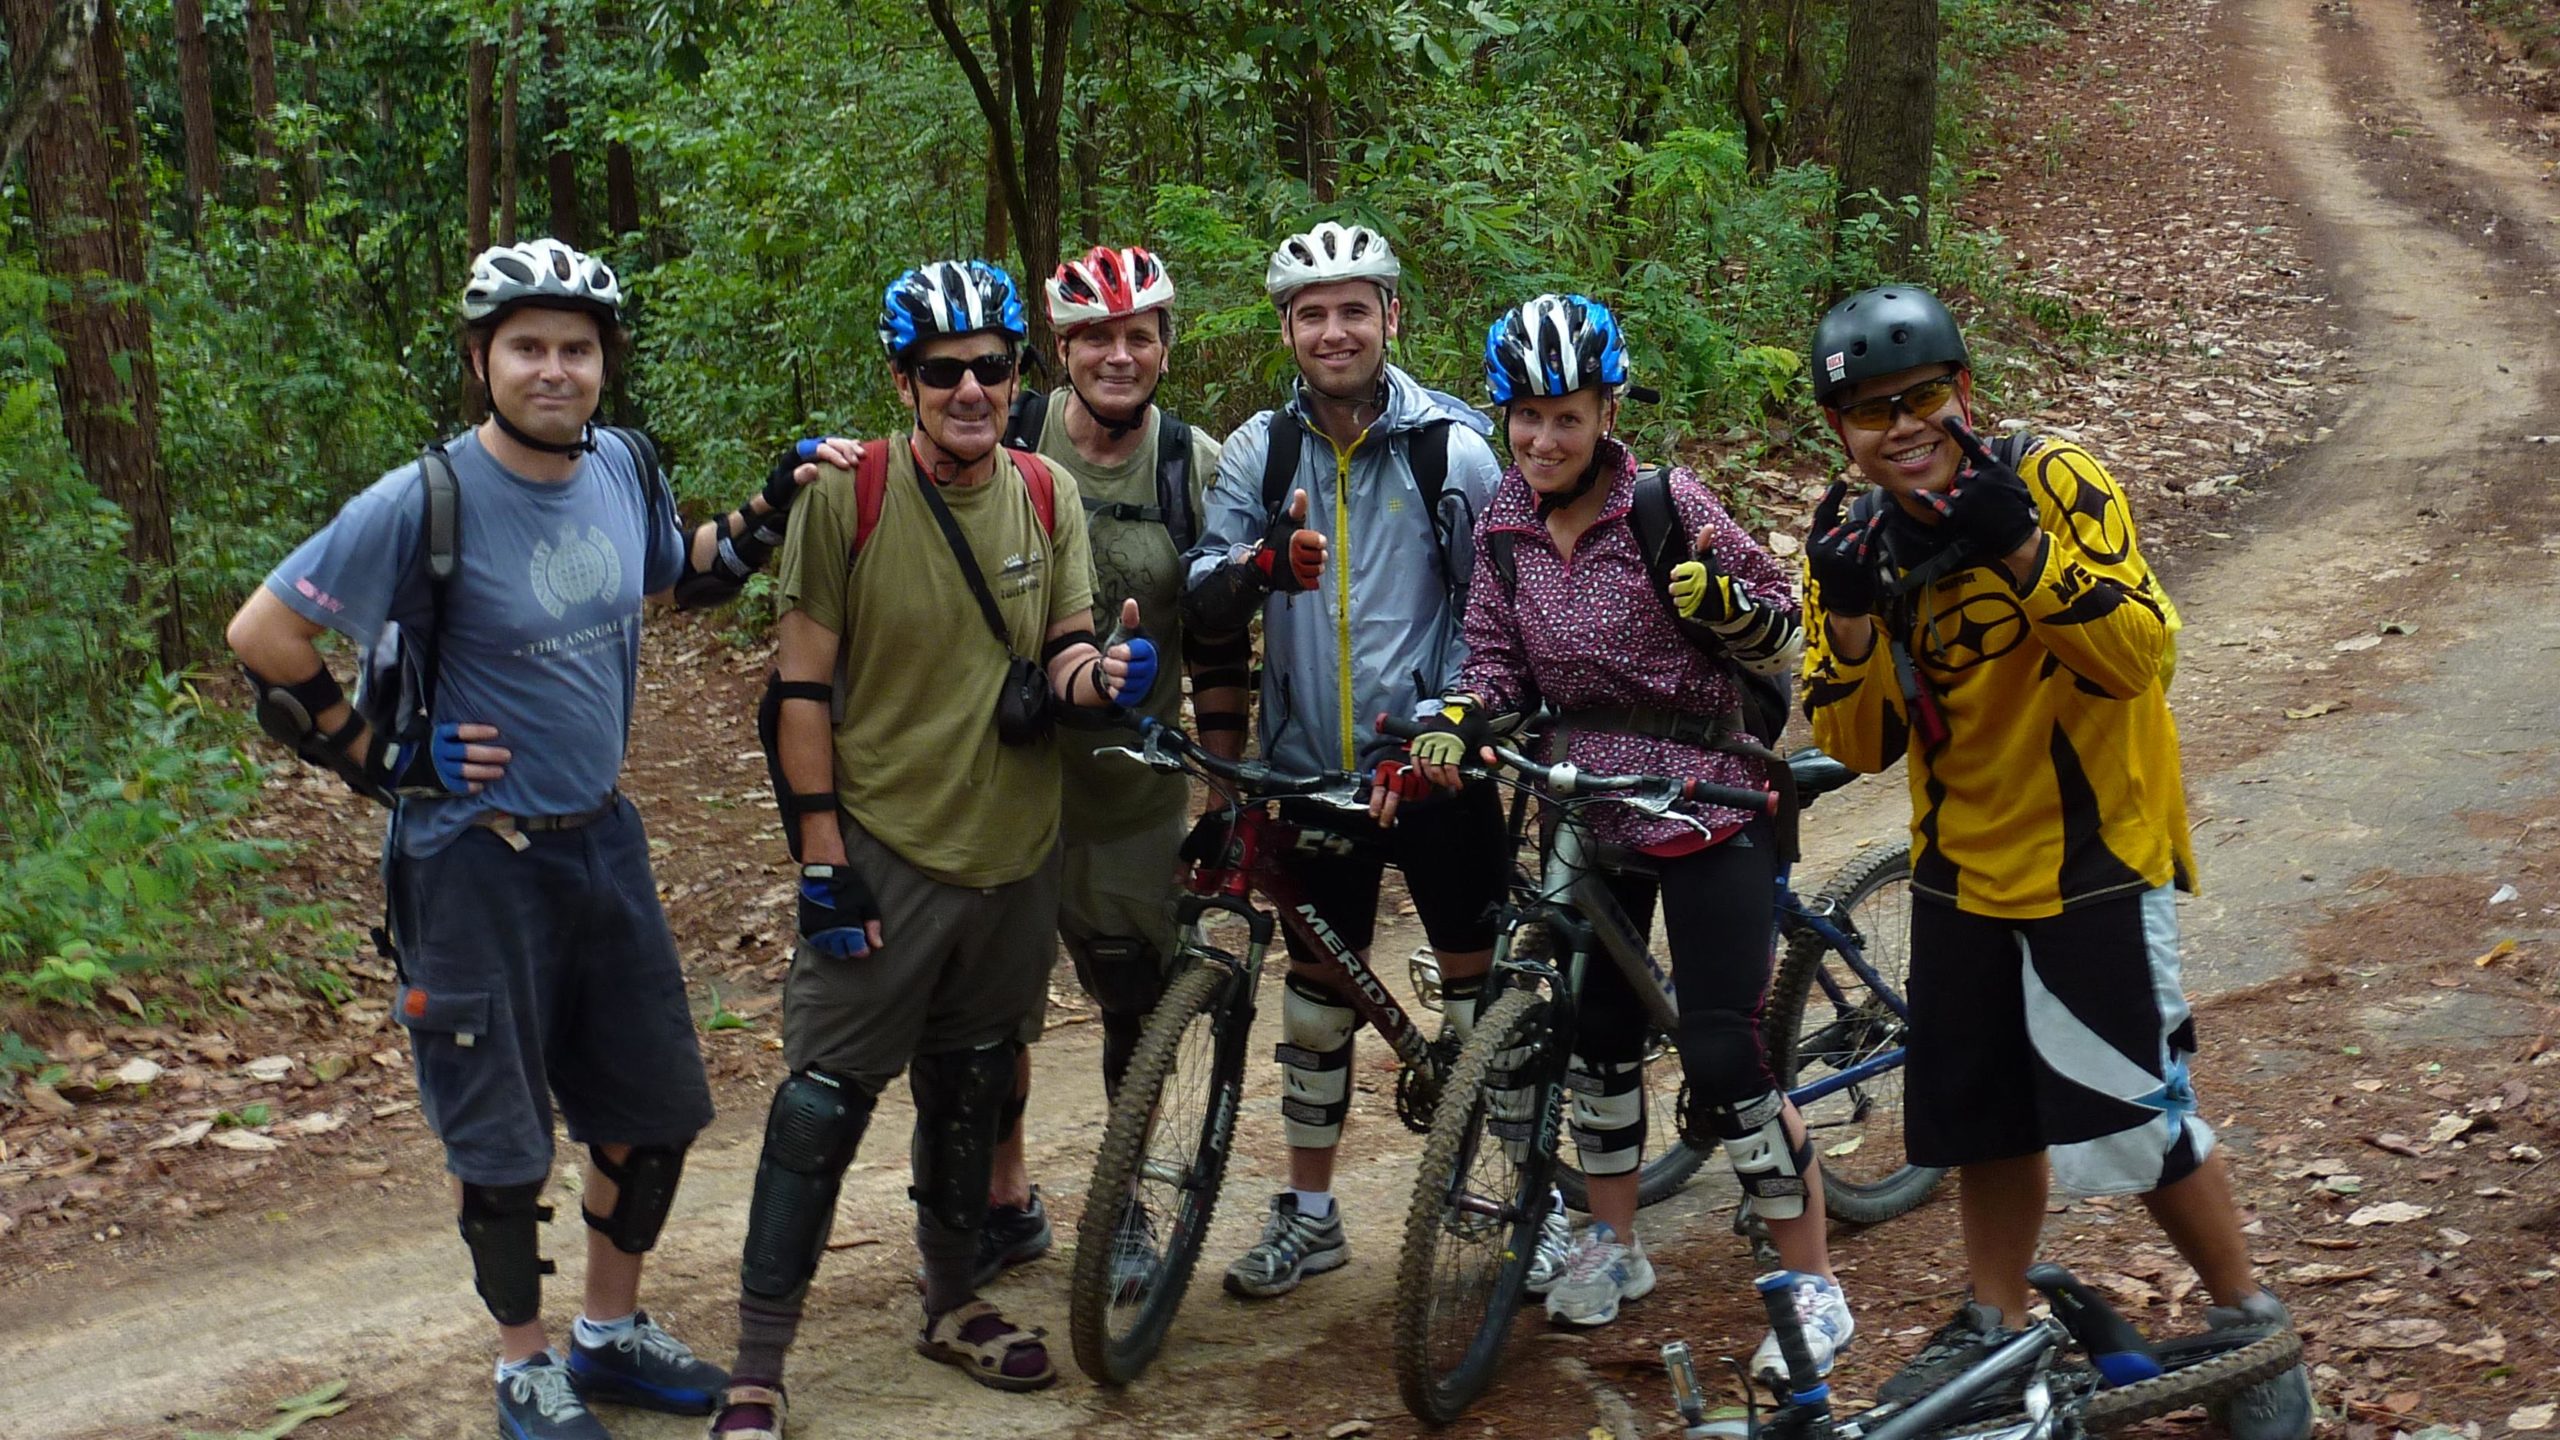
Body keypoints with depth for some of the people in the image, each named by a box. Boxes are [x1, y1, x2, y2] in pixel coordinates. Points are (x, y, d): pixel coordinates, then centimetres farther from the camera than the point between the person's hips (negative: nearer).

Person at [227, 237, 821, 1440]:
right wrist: (383, 756, -11)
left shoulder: (622, 467, 0)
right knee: (503, 1138, 6)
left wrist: (770, 513, 4)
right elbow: (262, 635, -15)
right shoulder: (427, 502, -19)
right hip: (476, 856, -6)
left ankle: (612, 1331, 34)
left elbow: (679, 577, 20)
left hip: (601, 839, 6)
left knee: (653, 1108, 14)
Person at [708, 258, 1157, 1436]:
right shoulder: (846, 494, -11)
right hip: (883, 852, -4)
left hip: (1014, 852, 4)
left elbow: (1062, 651, 5)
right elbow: (802, 686, -9)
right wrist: (821, 861, -13)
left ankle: (953, 1305, 36)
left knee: (969, 1093, 18)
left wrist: (1098, 671, -21)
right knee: (821, 1106, -4)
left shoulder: (1047, 496, 1)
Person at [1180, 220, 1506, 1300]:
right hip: (1313, 768, 3)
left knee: (1480, 981, 4)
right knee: (1319, 986, 13)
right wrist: (1261, 565, -27)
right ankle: (1310, 1212, 25)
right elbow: (1204, 608, -5)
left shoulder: (1455, 446, -5)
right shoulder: (1259, 451, 2)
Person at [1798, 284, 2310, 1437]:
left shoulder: (2053, 480, -17)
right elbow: (1859, 744, -6)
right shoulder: (1854, 540, -3)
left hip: (2095, 857, -5)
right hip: (1964, 866, 5)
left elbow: (2138, 658, -26)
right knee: (1984, 1111, 15)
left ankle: (2250, 1323, 18)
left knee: (2133, 1116, -3)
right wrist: (1850, 619, -23)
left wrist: (2026, 550, -38)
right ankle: (1994, 1328, 33)